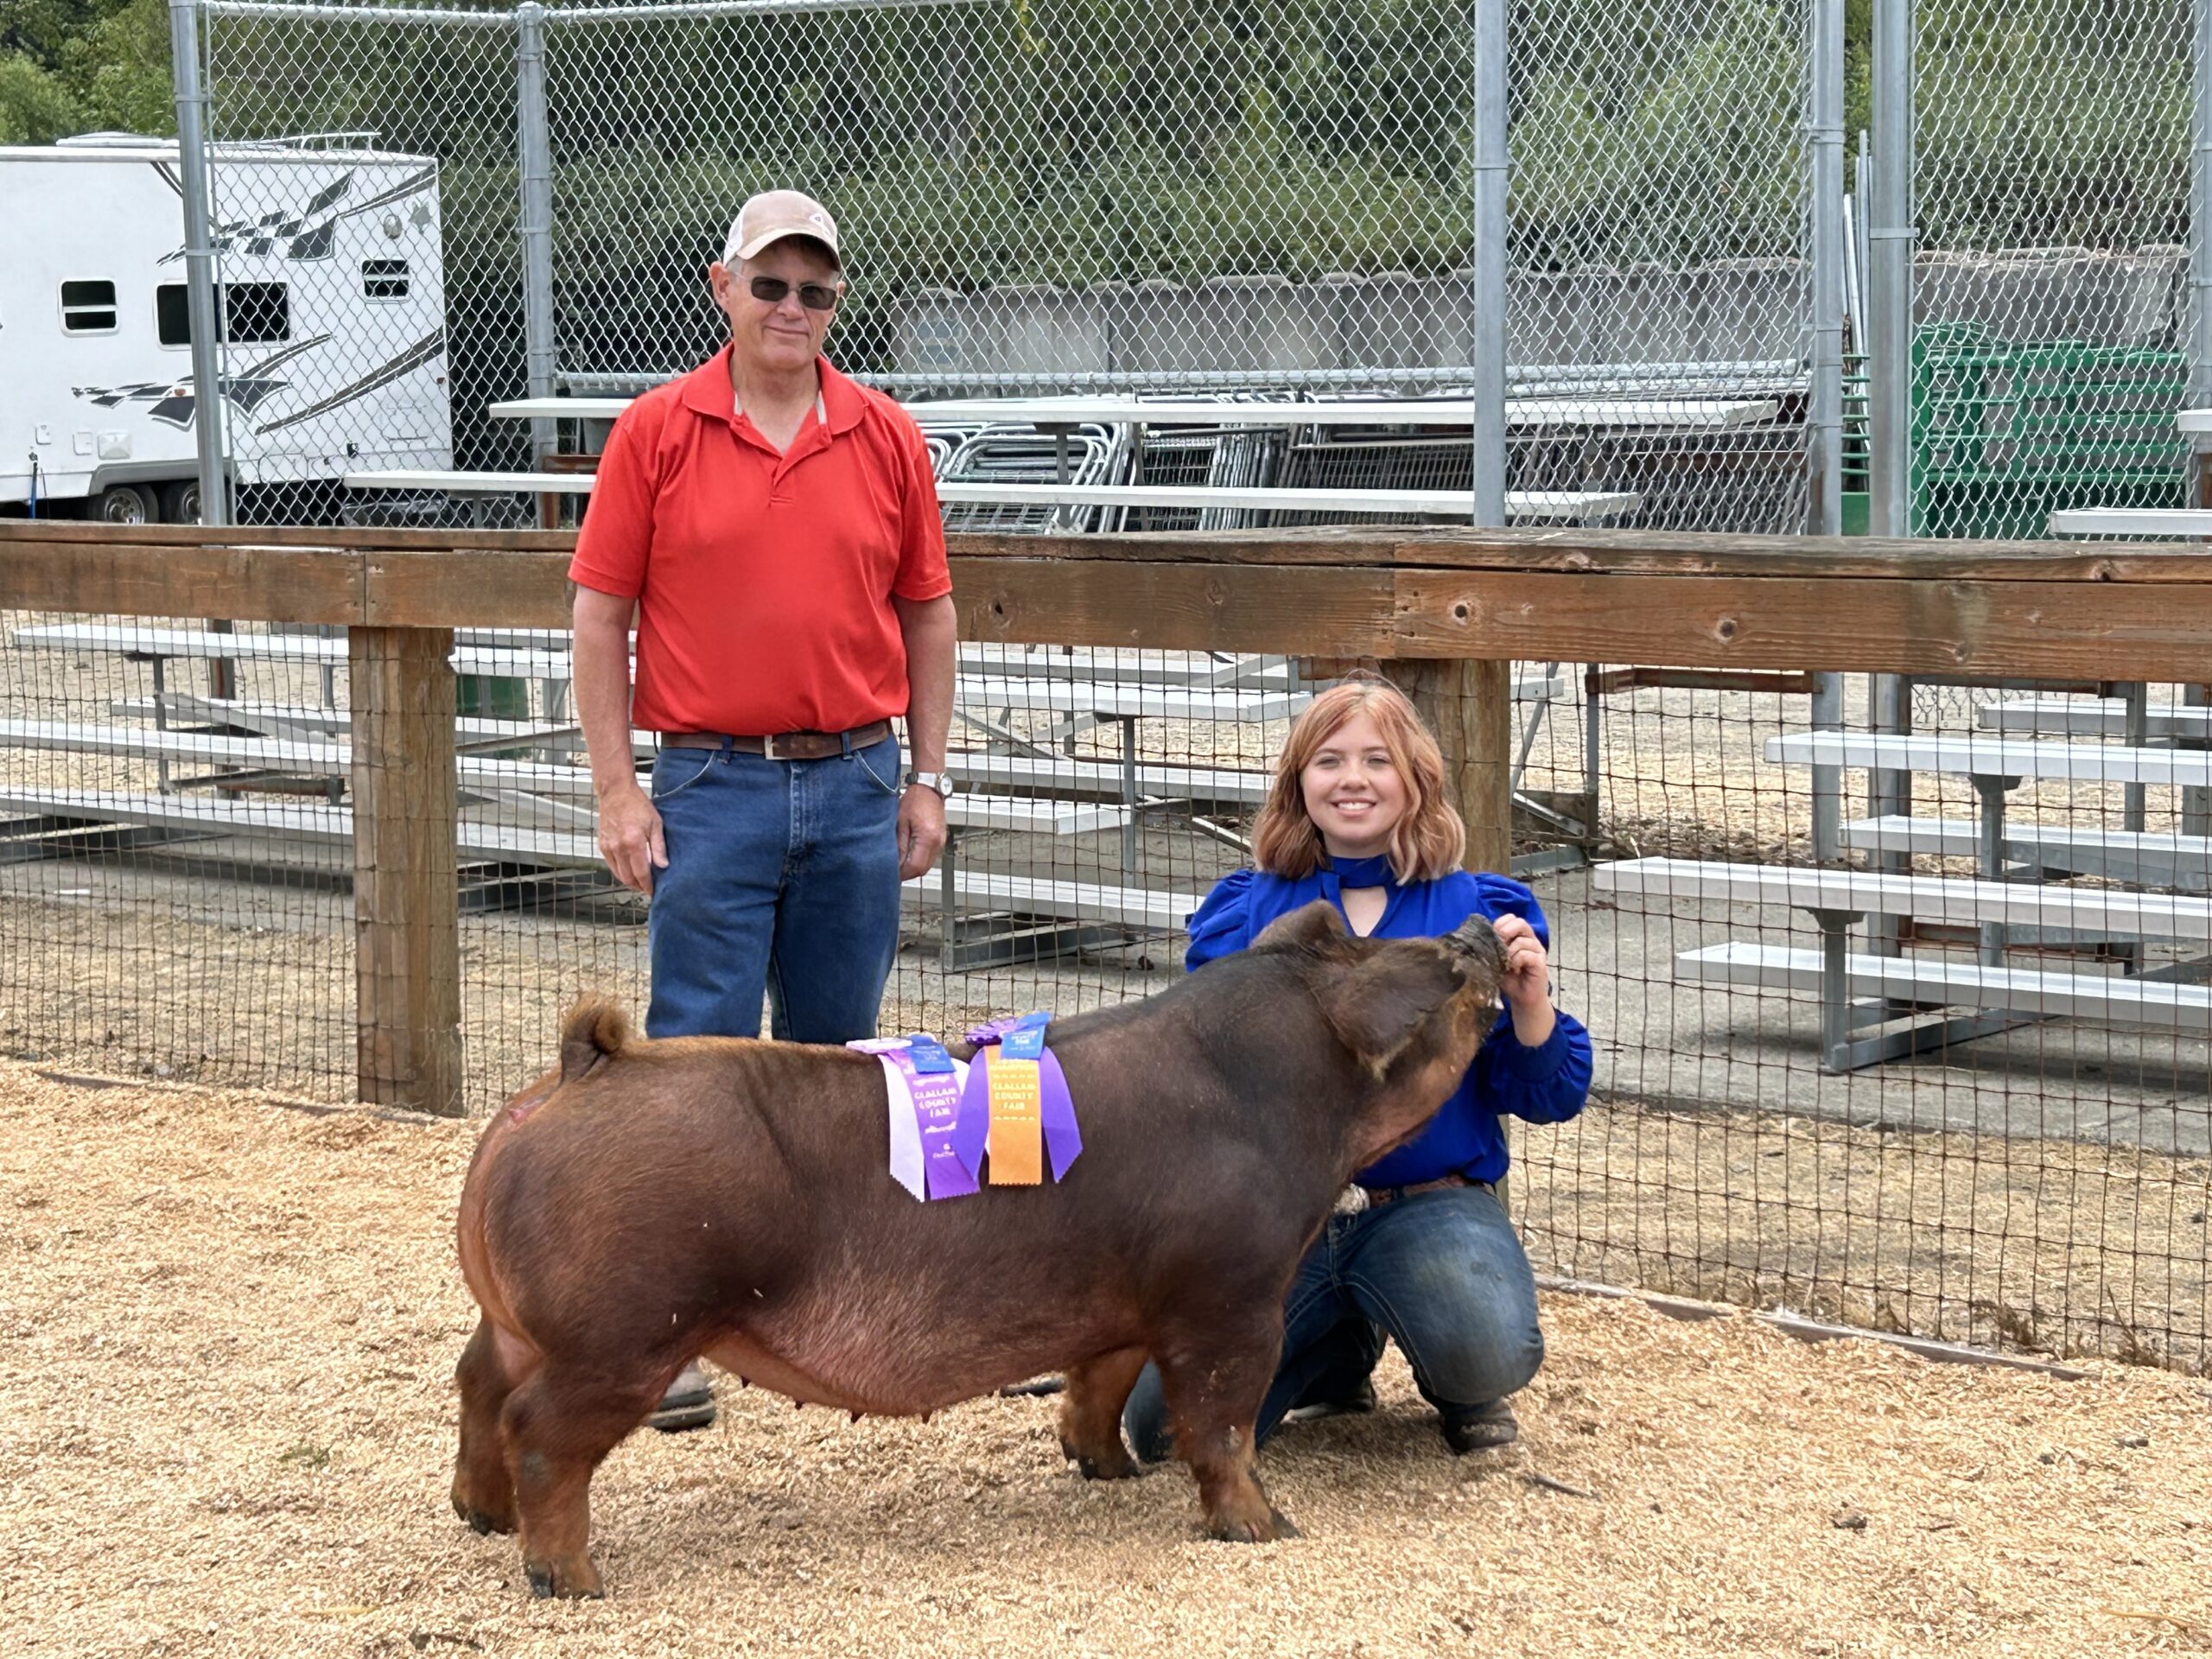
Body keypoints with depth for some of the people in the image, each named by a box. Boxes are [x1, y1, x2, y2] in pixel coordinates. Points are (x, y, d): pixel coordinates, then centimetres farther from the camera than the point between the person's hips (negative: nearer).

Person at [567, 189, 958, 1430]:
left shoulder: (887, 439, 6)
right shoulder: (657, 432, -1)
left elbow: (928, 616, 12)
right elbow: (601, 616, 0)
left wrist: (927, 780, 7)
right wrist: (618, 789, -5)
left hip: (855, 785, 3)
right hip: (712, 786, -2)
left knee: (835, 1062, 10)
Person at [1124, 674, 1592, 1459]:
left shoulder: (1477, 912, 5)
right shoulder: (1243, 911, 9)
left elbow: (1550, 1096, 3)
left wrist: (1529, 1000, -14)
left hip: (1429, 1208, -2)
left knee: (1487, 1355, -34)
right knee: (1164, 1421, -16)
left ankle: (1459, 1387, 8)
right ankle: (1338, 1355, 17)